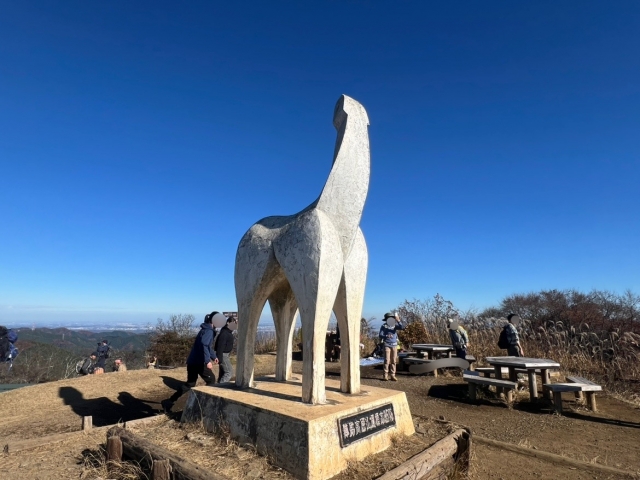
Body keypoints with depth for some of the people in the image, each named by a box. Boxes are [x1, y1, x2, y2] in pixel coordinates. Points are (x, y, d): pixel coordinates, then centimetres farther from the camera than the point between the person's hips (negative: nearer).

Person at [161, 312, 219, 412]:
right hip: (199, 362, -9)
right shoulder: (208, 331, -14)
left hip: (192, 361, 9)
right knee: (211, 380, 7)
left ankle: (169, 402, 14)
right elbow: (203, 345, -29)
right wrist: (207, 361, -31)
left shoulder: (206, 329, 18)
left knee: (189, 383, 17)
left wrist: (214, 356, 37)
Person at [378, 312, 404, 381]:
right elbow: (380, 335, -9)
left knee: (393, 361, 5)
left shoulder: (395, 325, 3)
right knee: (387, 360, -5)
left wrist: (398, 321, -27)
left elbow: (402, 327, -14)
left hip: (394, 345, 3)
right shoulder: (383, 326, -4)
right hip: (387, 345, -3)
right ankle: (385, 375, 3)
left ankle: (393, 375, 11)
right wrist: (386, 336, -28)